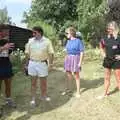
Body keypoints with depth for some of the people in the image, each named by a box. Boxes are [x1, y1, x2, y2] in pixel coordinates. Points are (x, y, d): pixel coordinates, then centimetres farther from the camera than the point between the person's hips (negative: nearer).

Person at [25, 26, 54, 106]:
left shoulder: (47, 41, -3)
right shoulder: (30, 41, 2)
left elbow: (51, 53, -3)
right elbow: (27, 52, 5)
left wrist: (51, 63, -5)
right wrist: (30, 60, -2)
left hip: (43, 64, -1)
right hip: (32, 63, 1)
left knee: (43, 81, 11)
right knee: (33, 82, 8)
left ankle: (43, 95, 33)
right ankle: (33, 99, 18)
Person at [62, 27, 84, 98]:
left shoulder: (78, 41, -11)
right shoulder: (68, 41, 7)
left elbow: (82, 52, -12)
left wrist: (80, 62, -15)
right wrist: (66, 59, 14)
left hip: (75, 58, -6)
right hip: (68, 58, 6)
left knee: (76, 75, 3)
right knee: (68, 74, 14)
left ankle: (78, 91, 17)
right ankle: (68, 89, 31)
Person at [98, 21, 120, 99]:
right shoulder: (106, 39, 1)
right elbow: (101, 46, 21)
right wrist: (103, 53, 9)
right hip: (107, 60, 5)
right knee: (107, 78, 16)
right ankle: (105, 93, 30)